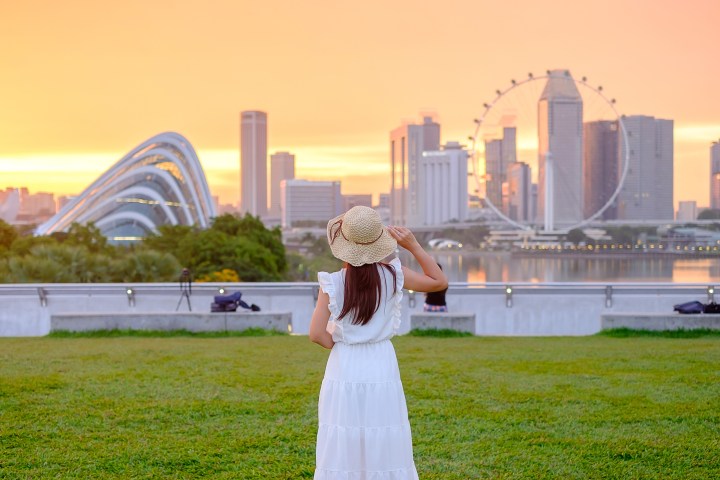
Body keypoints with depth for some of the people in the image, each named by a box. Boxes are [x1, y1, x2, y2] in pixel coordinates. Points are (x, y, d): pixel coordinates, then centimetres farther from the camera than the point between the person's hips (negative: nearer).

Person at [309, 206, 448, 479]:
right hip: (382, 367, 1)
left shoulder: (331, 283, -10)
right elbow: (439, 282, 7)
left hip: (344, 369, -1)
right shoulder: (393, 275, -6)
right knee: (385, 450, 9)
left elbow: (316, 334, -12)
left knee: (342, 450, 5)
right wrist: (413, 246, 2)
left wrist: (339, 344, 8)